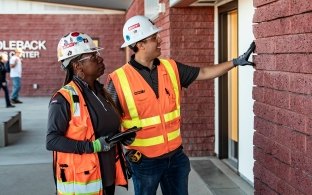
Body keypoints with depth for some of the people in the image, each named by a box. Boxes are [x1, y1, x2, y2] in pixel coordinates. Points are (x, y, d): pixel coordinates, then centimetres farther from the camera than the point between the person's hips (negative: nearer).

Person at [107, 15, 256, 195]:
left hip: (175, 155, 5)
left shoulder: (171, 68, 1)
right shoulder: (119, 80, -13)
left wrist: (236, 62, 6)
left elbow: (204, 73, 10)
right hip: (144, 161, -4)